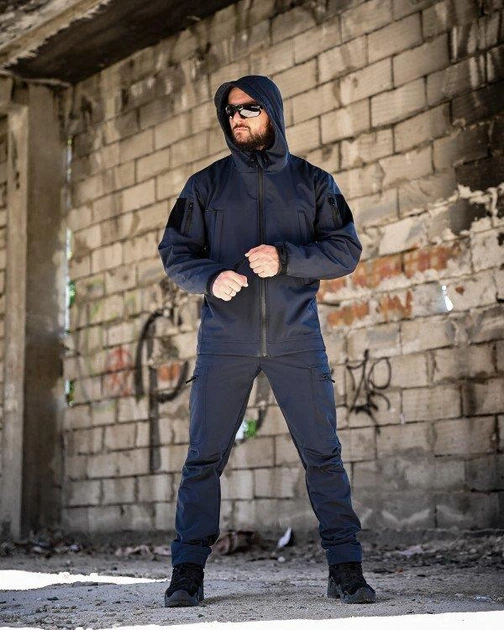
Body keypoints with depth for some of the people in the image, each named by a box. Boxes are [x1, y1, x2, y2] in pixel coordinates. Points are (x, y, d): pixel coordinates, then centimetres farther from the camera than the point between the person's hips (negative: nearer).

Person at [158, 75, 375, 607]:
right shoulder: (206, 184, 11)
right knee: (204, 458, -1)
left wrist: (286, 258, -15)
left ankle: (345, 568, 4)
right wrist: (211, 277, -15)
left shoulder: (313, 182, 10)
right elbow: (175, 254, 7)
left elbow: (346, 250, 2)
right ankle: (188, 572, 5)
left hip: (296, 338, 0)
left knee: (323, 455, -3)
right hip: (225, 339, 1)